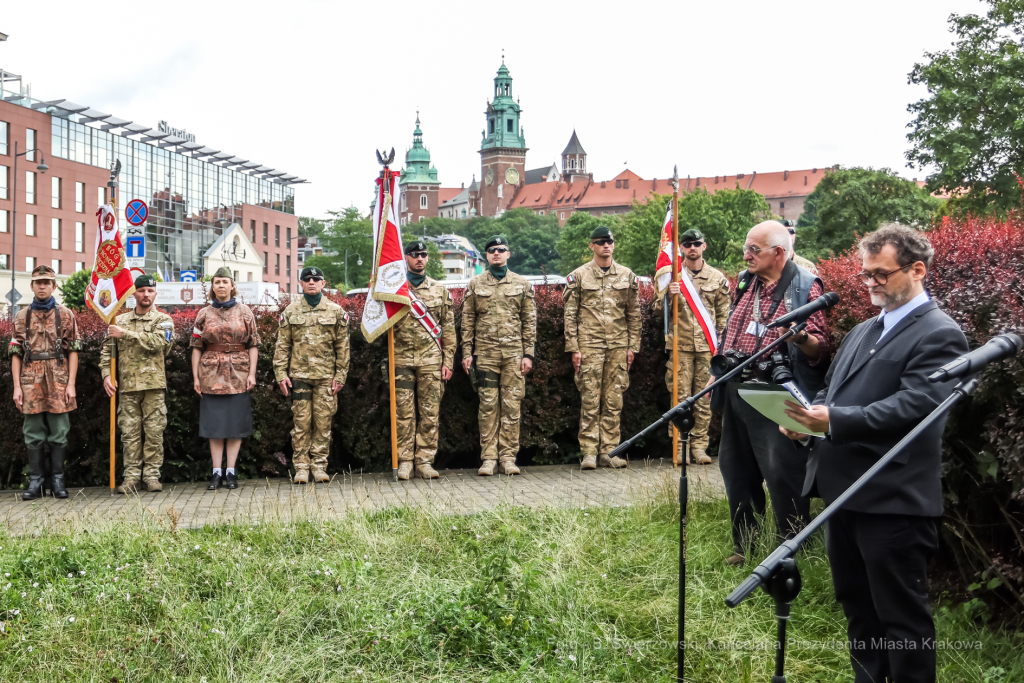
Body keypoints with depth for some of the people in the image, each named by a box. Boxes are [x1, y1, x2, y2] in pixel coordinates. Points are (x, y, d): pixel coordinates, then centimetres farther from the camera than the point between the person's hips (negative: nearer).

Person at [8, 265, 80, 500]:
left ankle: (58, 480, 11)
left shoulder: (66, 315, 7)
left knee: (59, 433, 2)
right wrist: (17, 386, -1)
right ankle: (35, 482, 10)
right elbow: (16, 354, 7)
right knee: (33, 434, 4)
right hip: (31, 382, 1)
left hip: (58, 382, -1)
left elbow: (73, 352, 4)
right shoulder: (22, 317, 10)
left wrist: (71, 384, -4)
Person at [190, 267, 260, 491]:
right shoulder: (204, 314, 5)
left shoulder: (244, 312, 3)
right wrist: (195, 377, -1)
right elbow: (197, 347, 5)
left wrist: (252, 373, -6)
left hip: (238, 374, -1)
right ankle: (217, 472, 7)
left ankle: (230, 471, 7)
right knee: (214, 423, 2)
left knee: (236, 422, 1)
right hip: (212, 375, 1)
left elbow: (253, 345, 2)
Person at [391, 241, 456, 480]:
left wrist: (448, 361, 3)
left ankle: (425, 461, 9)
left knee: (430, 413, 2)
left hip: (432, 361, 1)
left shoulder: (439, 290, 10)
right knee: (404, 413, 1)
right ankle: (405, 461, 7)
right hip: (402, 360, -1)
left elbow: (448, 328, 9)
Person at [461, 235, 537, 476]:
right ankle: (488, 457, 3)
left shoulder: (522, 284, 8)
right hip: (485, 352, 0)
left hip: (514, 353, 0)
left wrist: (528, 354, 0)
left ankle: (508, 457, 6)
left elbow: (529, 321, 7)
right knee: (488, 406, -1)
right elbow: (467, 321, 8)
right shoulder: (475, 285, 8)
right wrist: (466, 353, 1)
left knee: (511, 406, 0)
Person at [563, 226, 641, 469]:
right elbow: (570, 315, 2)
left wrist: (632, 346, 6)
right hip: (589, 346, -3)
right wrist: (574, 348, -4)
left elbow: (634, 315, 13)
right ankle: (589, 452, 1)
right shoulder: (579, 276, 3)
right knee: (590, 401, -3)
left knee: (614, 401, 4)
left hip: (618, 347, 3)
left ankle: (609, 451, 9)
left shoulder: (627, 276, 10)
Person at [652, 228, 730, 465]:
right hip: (680, 345, -1)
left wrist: (721, 340, 6)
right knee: (681, 397, -4)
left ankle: (699, 445, 8)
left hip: (707, 346, 1)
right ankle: (679, 447, 1)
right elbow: (657, 310, 6)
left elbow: (723, 314, 15)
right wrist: (668, 296, -14)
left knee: (704, 398, 2)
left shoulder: (717, 278, 11)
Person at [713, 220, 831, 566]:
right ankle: (744, 545, 29)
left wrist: (800, 337, -33)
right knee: (737, 470, 14)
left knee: (782, 474, -5)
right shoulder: (745, 282, 12)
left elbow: (821, 348, -13)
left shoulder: (805, 288, -8)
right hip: (737, 394, 7)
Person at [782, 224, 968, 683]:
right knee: (857, 607, 18)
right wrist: (806, 417, -1)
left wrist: (835, 420, -29)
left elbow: (913, 405, -21)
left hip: (894, 502, -8)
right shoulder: (862, 331, 18)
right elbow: (830, 389, 21)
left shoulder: (939, 335, -8)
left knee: (901, 617, 1)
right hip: (843, 491, 9)